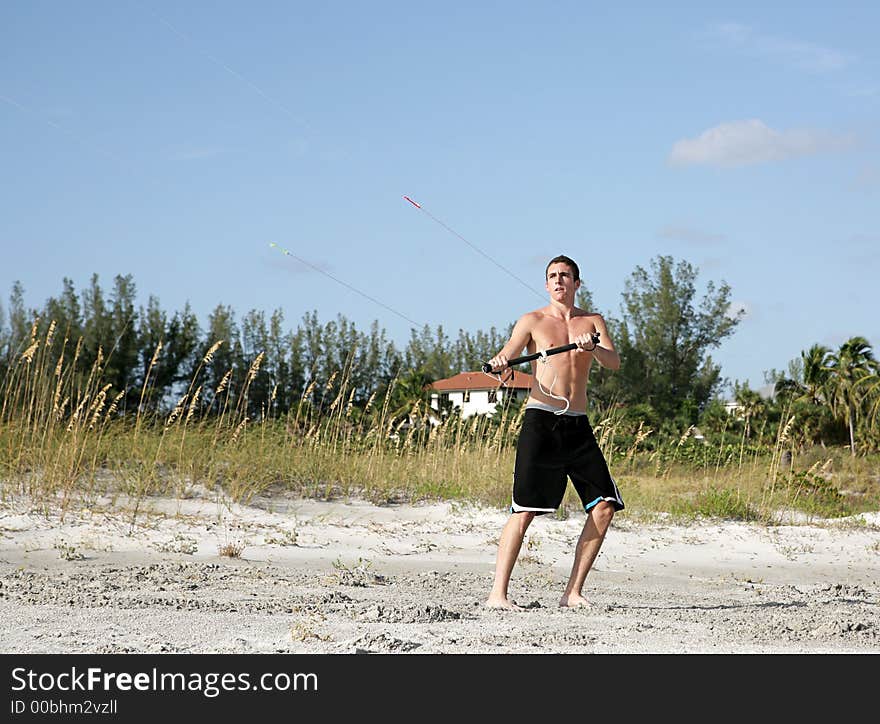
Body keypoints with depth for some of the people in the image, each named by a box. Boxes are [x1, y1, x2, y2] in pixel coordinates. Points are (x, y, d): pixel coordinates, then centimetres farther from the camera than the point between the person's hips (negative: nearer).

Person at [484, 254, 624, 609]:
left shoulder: (593, 322, 14)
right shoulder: (533, 321, 5)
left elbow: (614, 363, -1)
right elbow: (504, 358, -5)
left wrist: (593, 347, -22)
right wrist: (498, 363, -29)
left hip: (578, 425, 4)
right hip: (540, 420, -4)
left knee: (604, 505, -2)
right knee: (525, 510, -13)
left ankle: (573, 592, 6)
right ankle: (498, 593, -12)